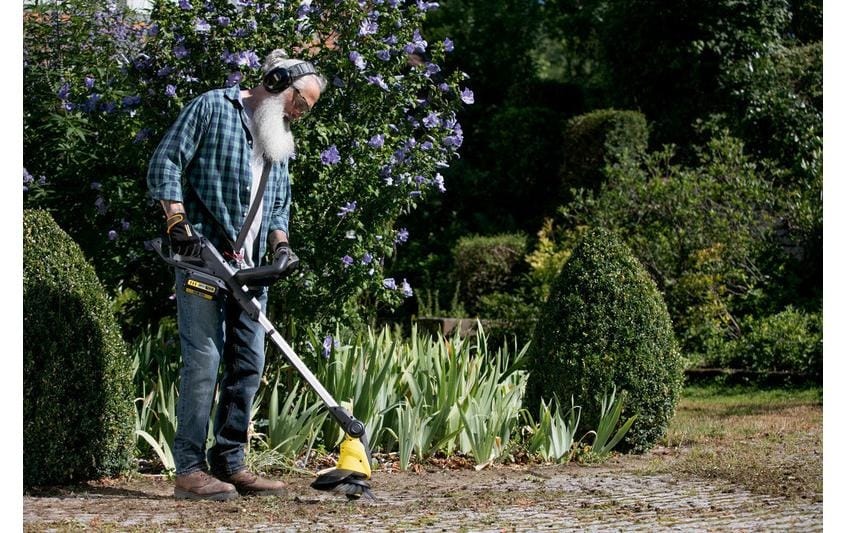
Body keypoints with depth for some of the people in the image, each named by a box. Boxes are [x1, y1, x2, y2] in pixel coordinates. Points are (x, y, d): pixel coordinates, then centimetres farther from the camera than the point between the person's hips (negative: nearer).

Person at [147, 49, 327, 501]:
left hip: (250, 268, 8)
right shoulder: (212, 108, 0)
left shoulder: (280, 141, 23)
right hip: (202, 257, -8)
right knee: (204, 359, -11)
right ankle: (189, 468, -8)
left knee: (248, 363, 6)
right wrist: (177, 221, -16)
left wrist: (280, 242, 7)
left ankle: (230, 464, 14)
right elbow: (165, 163, -7)